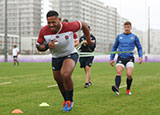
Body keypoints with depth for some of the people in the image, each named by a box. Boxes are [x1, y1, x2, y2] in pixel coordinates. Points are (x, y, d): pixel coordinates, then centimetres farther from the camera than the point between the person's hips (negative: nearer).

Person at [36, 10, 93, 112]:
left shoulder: (69, 27, -26)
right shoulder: (44, 31, -18)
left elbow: (83, 25, -6)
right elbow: (39, 47, -6)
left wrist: (89, 40, 5)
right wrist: (47, 45, -28)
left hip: (70, 54, -4)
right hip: (56, 57, 4)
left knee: (65, 75, -30)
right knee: (59, 81, 13)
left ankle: (70, 100, -9)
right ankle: (66, 100, 42)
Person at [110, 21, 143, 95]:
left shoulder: (134, 37, 10)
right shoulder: (119, 37, 14)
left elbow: (139, 48, 17)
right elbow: (114, 48, 21)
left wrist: (140, 56, 0)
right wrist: (111, 58, 16)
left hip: (130, 58, -1)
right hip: (121, 58, 1)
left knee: (129, 75, -16)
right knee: (119, 72, -22)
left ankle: (128, 89, 7)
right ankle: (117, 88, -40)